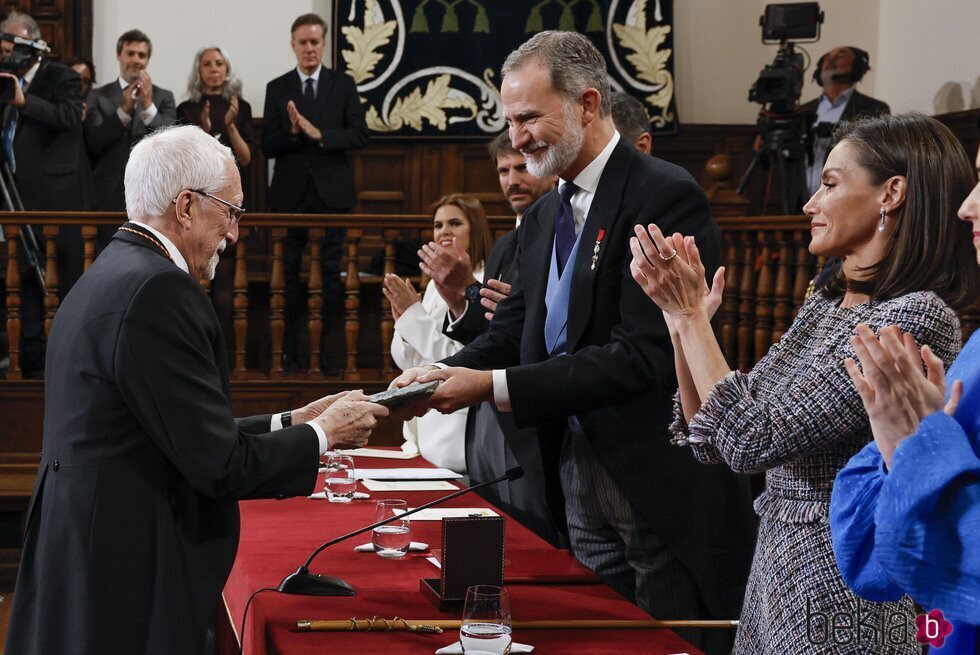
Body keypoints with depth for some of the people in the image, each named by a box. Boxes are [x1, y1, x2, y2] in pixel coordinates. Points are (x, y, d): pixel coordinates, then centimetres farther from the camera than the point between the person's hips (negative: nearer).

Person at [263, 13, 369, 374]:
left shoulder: (343, 85, 4)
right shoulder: (277, 88, 5)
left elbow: (360, 135, -4)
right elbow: (268, 146, 1)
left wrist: (320, 134, -17)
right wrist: (292, 132, -18)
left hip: (331, 192, 0)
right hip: (290, 193, 0)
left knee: (331, 272, 2)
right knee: (289, 272, 4)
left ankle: (327, 348, 8)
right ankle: (289, 350, 9)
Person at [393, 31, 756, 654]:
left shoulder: (666, 196, -16)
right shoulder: (544, 217, 13)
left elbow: (641, 356, -23)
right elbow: (513, 329, 10)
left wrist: (493, 386, -24)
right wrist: (442, 375, -11)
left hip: (661, 482, -8)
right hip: (579, 477, 8)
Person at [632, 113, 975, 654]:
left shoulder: (917, 317, -18)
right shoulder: (825, 306, 9)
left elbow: (752, 441, -22)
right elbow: (712, 441, 7)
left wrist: (689, 315, -14)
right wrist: (684, 317, -3)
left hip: (844, 607, -8)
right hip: (776, 576, 8)